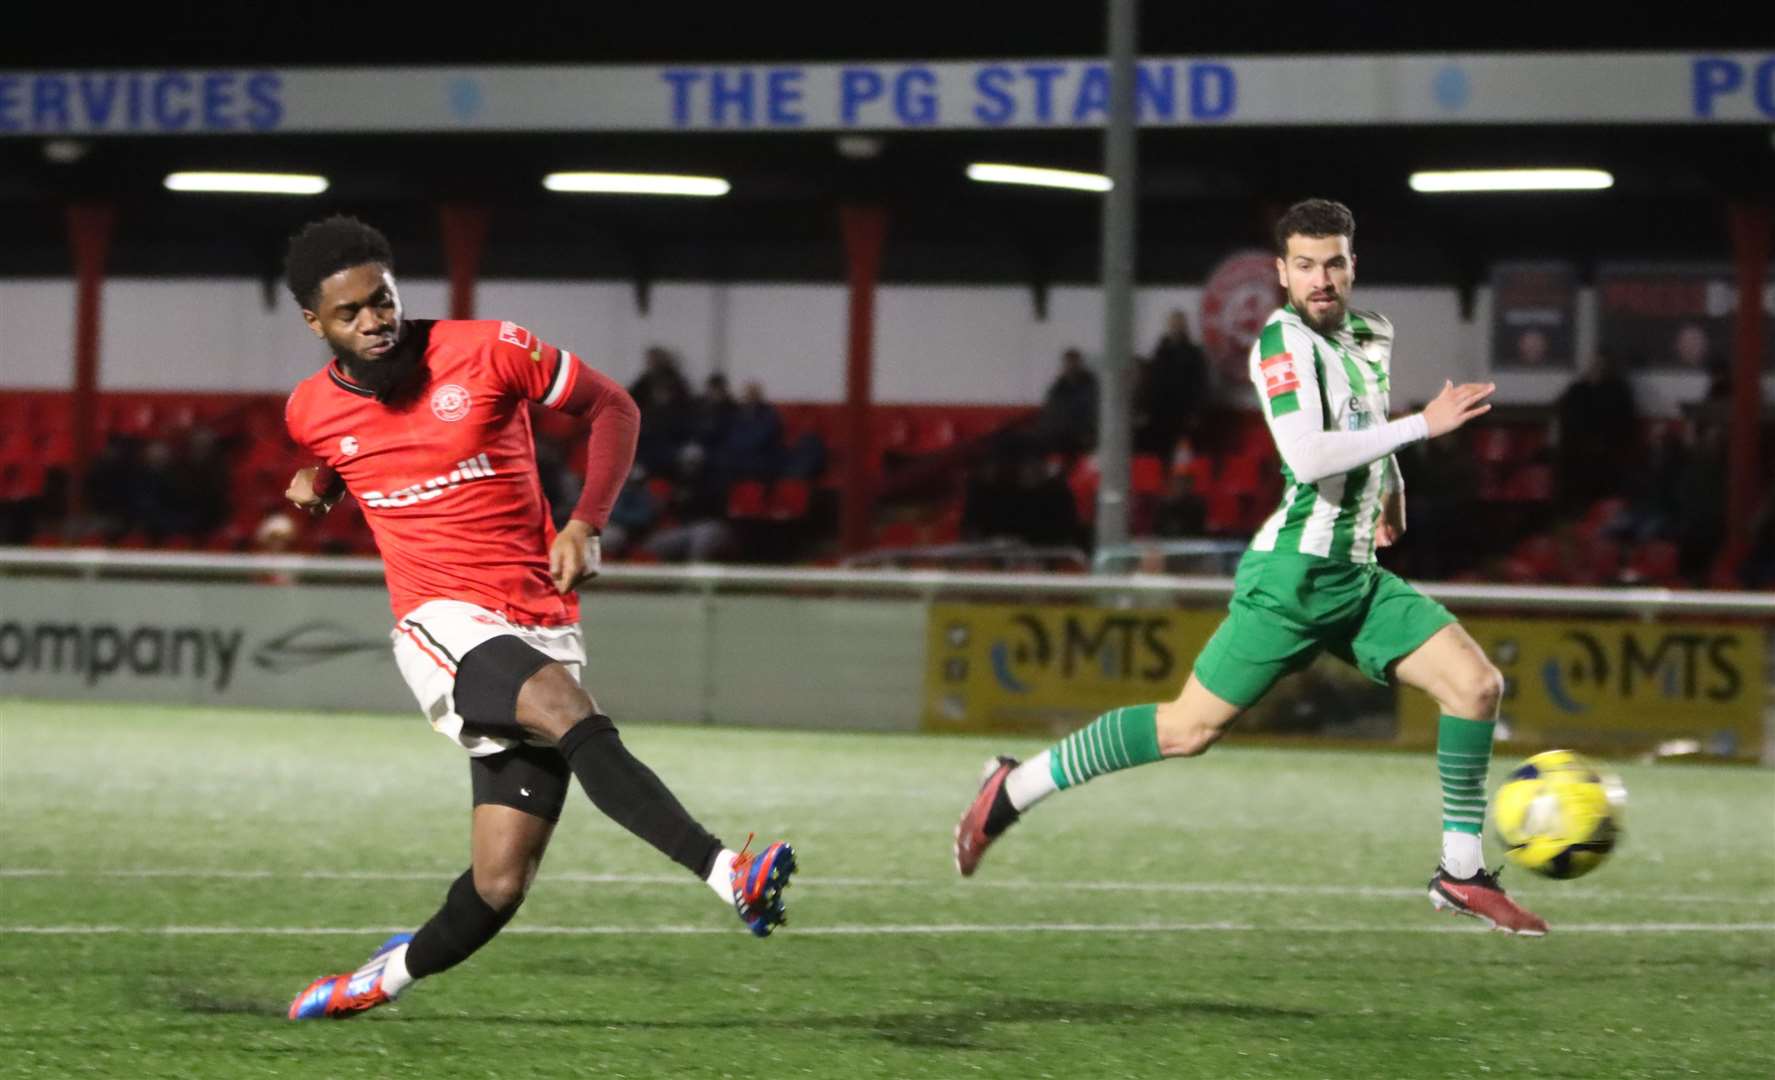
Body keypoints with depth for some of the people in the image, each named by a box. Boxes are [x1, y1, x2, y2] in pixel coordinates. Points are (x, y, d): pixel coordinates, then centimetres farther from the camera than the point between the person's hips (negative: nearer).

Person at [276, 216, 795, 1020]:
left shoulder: (487, 352, -5)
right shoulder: (313, 411, 4)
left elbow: (611, 408, 7)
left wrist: (585, 525, -5)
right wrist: (315, 484, 8)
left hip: (541, 631, 1)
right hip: (444, 627, -1)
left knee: (500, 885, -4)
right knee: (571, 712, -35)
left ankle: (391, 975, 26)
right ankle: (729, 873, -45)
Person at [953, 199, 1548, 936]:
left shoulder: (1372, 337, 13)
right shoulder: (1282, 340, -12)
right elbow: (1307, 456, -25)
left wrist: (1389, 481, 21)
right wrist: (1421, 426, -22)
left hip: (1357, 577, 8)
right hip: (1293, 574, -8)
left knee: (1476, 683, -5)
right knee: (1192, 726, -6)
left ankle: (1462, 874, 2)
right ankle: (1014, 790, 7)